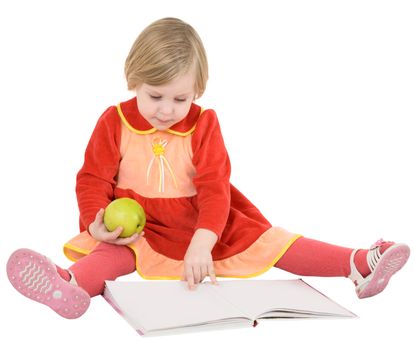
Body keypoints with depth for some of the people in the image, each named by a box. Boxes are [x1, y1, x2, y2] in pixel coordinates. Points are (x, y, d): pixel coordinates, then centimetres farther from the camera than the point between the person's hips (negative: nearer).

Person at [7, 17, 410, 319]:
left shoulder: (204, 124, -4)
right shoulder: (115, 122, -3)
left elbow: (215, 188, -13)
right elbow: (93, 179, -2)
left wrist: (202, 242, -30)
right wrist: (96, 223, -24)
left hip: (203, 227, 1)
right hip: (136, 231, -1)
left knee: (267, 240, -10)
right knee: (111, 255, -33)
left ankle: (358, 264, -15)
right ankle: (72, 285, -62)